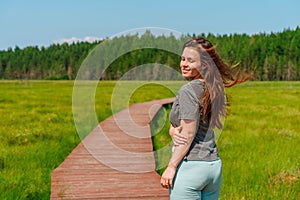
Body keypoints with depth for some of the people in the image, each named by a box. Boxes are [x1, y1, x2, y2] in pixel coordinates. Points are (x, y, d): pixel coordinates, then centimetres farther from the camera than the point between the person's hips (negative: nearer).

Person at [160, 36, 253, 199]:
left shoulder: (188, 90, -14)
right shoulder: (212, 89, 12)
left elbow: (188, 134, -17)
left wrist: (171, 167, -14)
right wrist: (173, 131, -7)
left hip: (189, 166, -9)